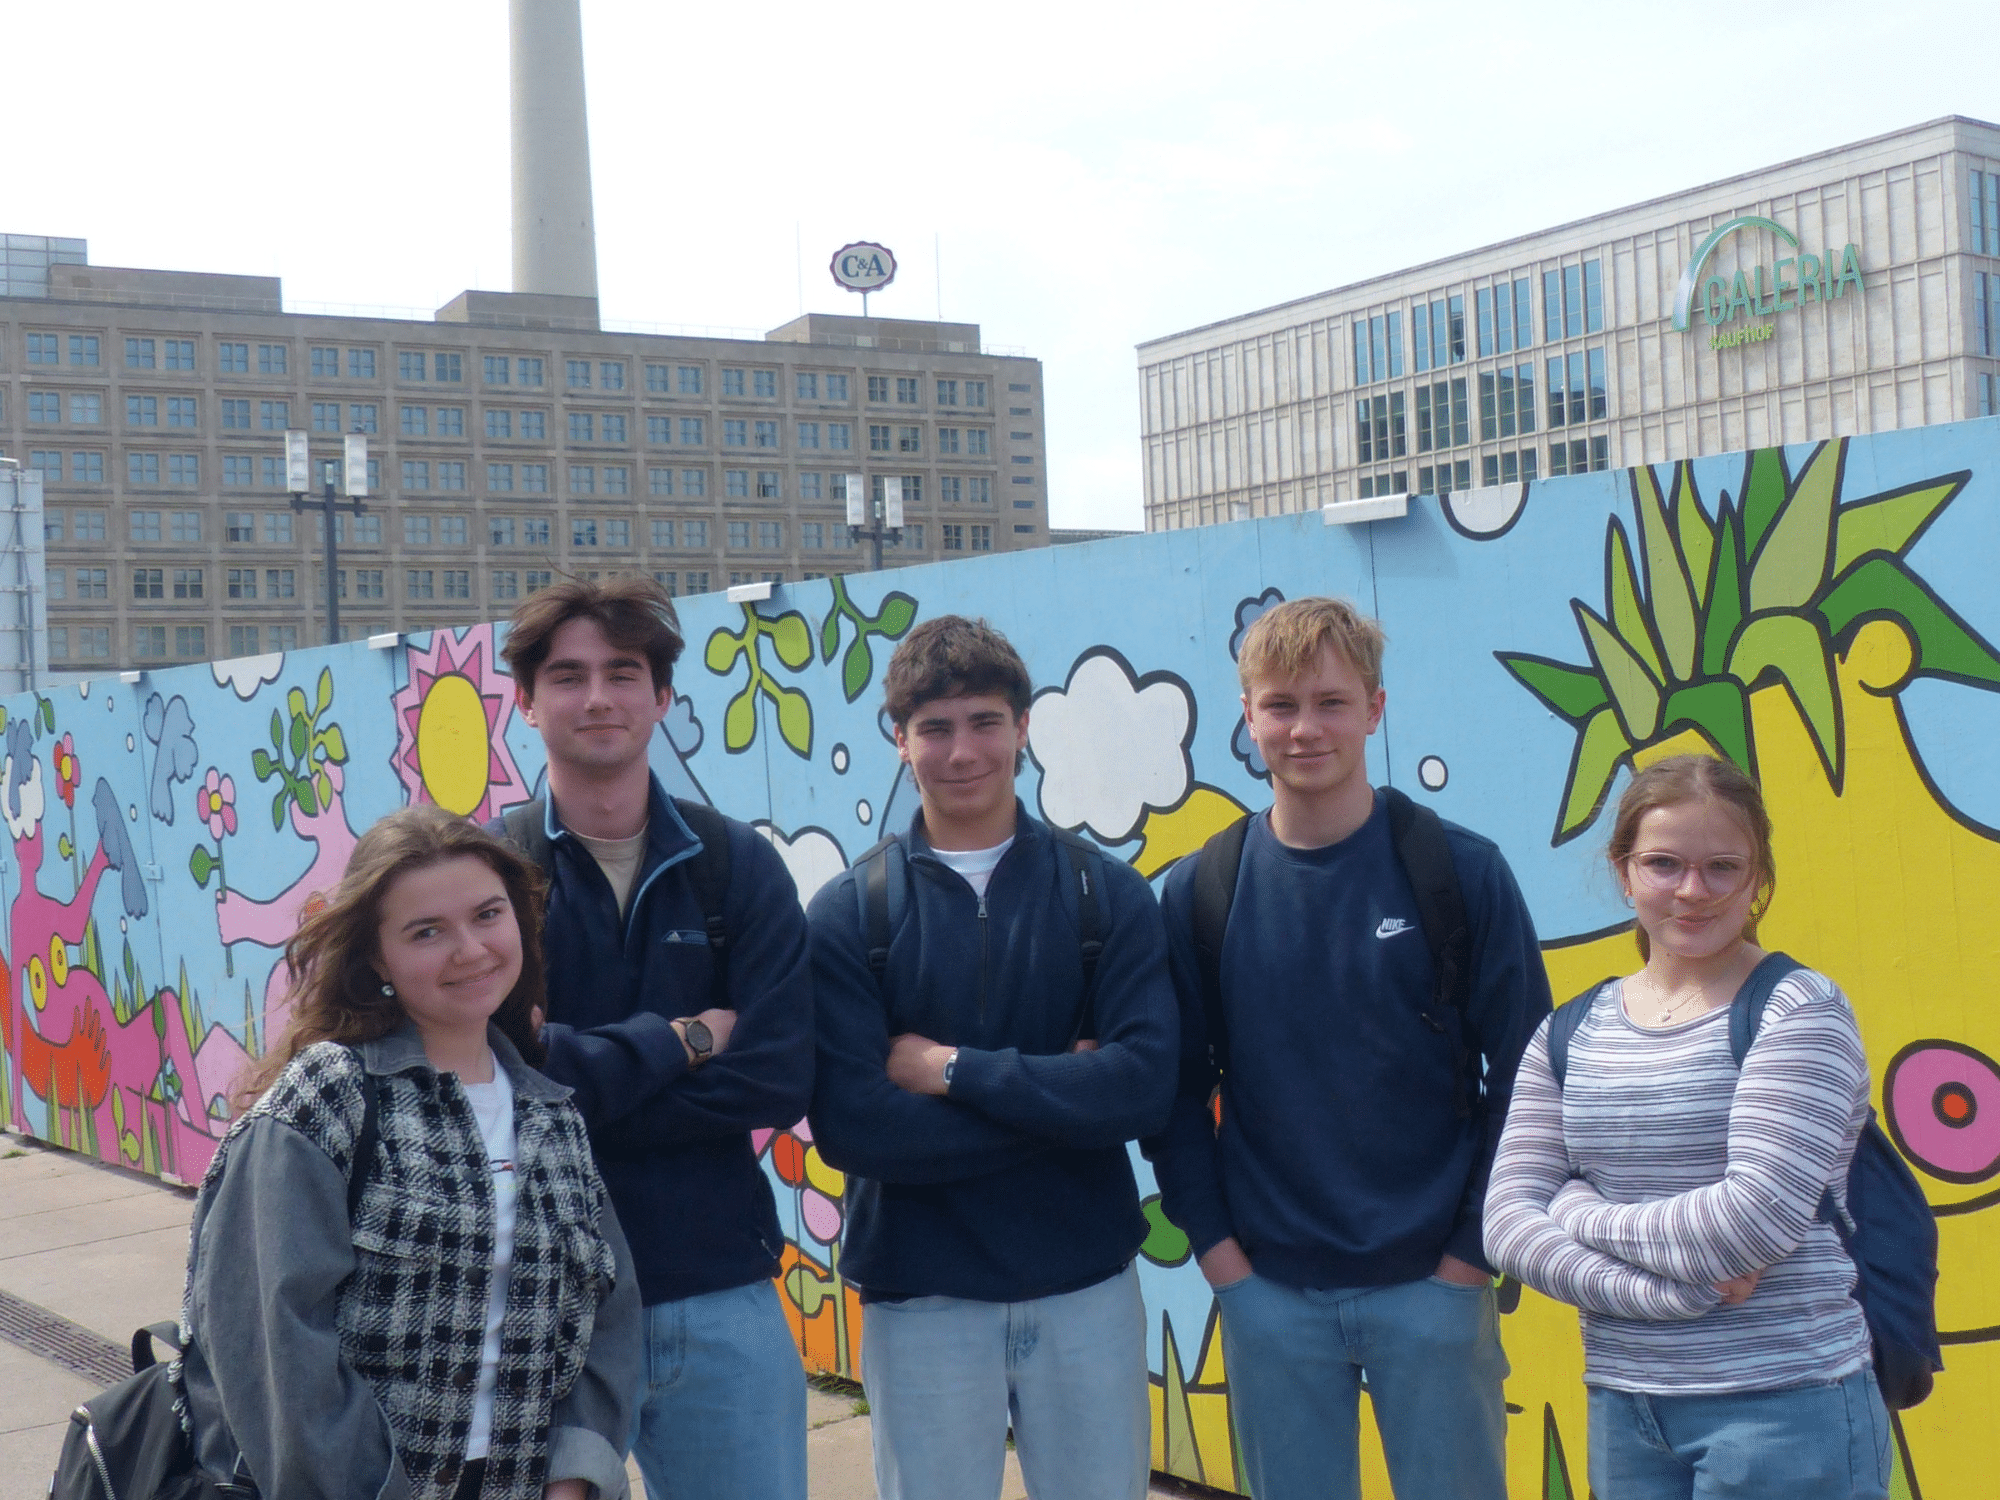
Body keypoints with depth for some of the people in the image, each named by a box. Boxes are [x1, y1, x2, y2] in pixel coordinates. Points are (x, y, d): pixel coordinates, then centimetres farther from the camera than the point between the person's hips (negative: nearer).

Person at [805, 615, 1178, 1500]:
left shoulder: (1106, 894, 0)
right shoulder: (848, 913, -3)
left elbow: (1144, 1085, -13)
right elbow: (848, 1124, -13)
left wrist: (954, 1069, -15)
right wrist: (1061, 1095, -13)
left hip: (1088, 1289, 1)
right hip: (920, 1298, -1)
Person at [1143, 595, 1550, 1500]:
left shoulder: (1461, 872, -5)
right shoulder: (1203, 893, 1)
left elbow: (1524, 1075, -2)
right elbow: (1178, 1089, 5)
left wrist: (1474, 1248, -6)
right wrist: (1214, 1242, -3)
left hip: (1432, 1282, -1)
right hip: (1268, 1293, 2)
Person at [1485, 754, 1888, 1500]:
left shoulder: (1798, 1011, -9)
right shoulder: (1571, 1036, 5)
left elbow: (1755, 1220, -19)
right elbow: (1508, 1220, -3)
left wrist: (1581, 1213, -6)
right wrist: (1666, 1290, -16)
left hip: (1784, 1407, -4)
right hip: (1621, 1409, 5)